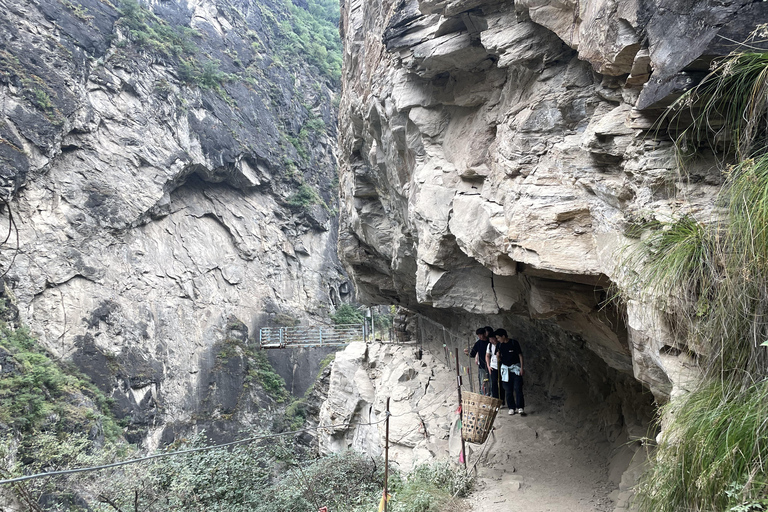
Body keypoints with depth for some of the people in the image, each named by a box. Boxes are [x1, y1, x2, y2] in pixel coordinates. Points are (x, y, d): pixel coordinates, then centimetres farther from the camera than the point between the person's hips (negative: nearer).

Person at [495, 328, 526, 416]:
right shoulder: (500, 345, 4)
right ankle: (512, 408, 11)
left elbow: (520, 355, -6)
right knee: (508, 390, 3)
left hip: (515, 368, -4)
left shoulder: (514, 343, -9)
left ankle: (520, 408, -5)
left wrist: (521, 367, -9)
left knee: (518, 389, -9)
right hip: (505, 369, 4)